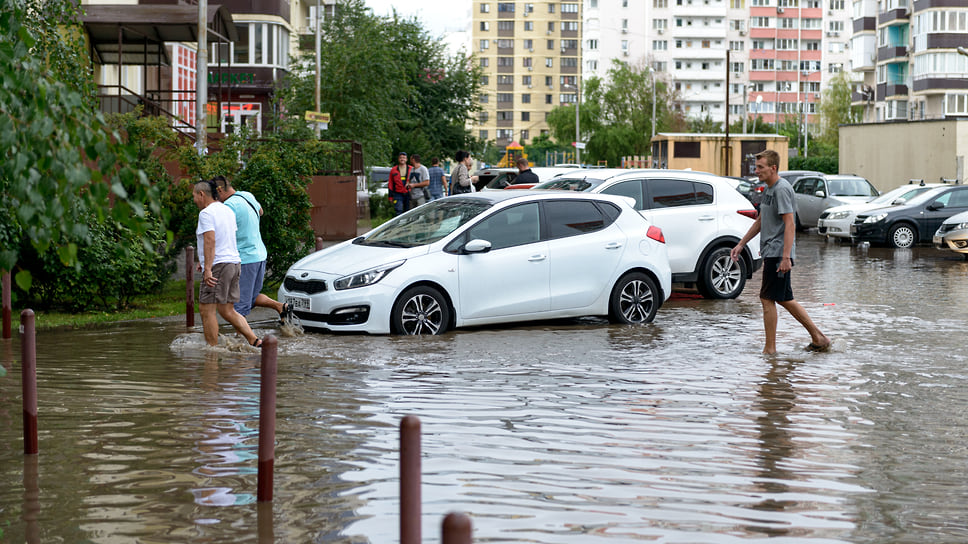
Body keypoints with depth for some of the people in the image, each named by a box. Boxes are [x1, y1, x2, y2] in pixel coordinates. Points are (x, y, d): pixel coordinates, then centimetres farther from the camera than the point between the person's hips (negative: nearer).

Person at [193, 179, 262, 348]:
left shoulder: (206, 213, -10)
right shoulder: (228, 210, 18)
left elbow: (210, 241, -21)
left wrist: (208, 268, -26)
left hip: (218, 265, -9)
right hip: (234, 263, 9)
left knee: (206, 310, -4)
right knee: (227, 311, 12)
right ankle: (255, 341, 3)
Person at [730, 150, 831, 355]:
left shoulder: (782, 189, -15)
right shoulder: (768, 189, 16)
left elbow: (790, 225, -20)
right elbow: (760, 222, 26)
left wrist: (785, 257, -26)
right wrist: (741, 244, 23)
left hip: (778, 253, -10)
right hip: (770, 252, 10)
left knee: (767, 299, -6)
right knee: (784, 299, 12)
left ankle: (770, 349, 0)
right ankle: (818, 338, 17)